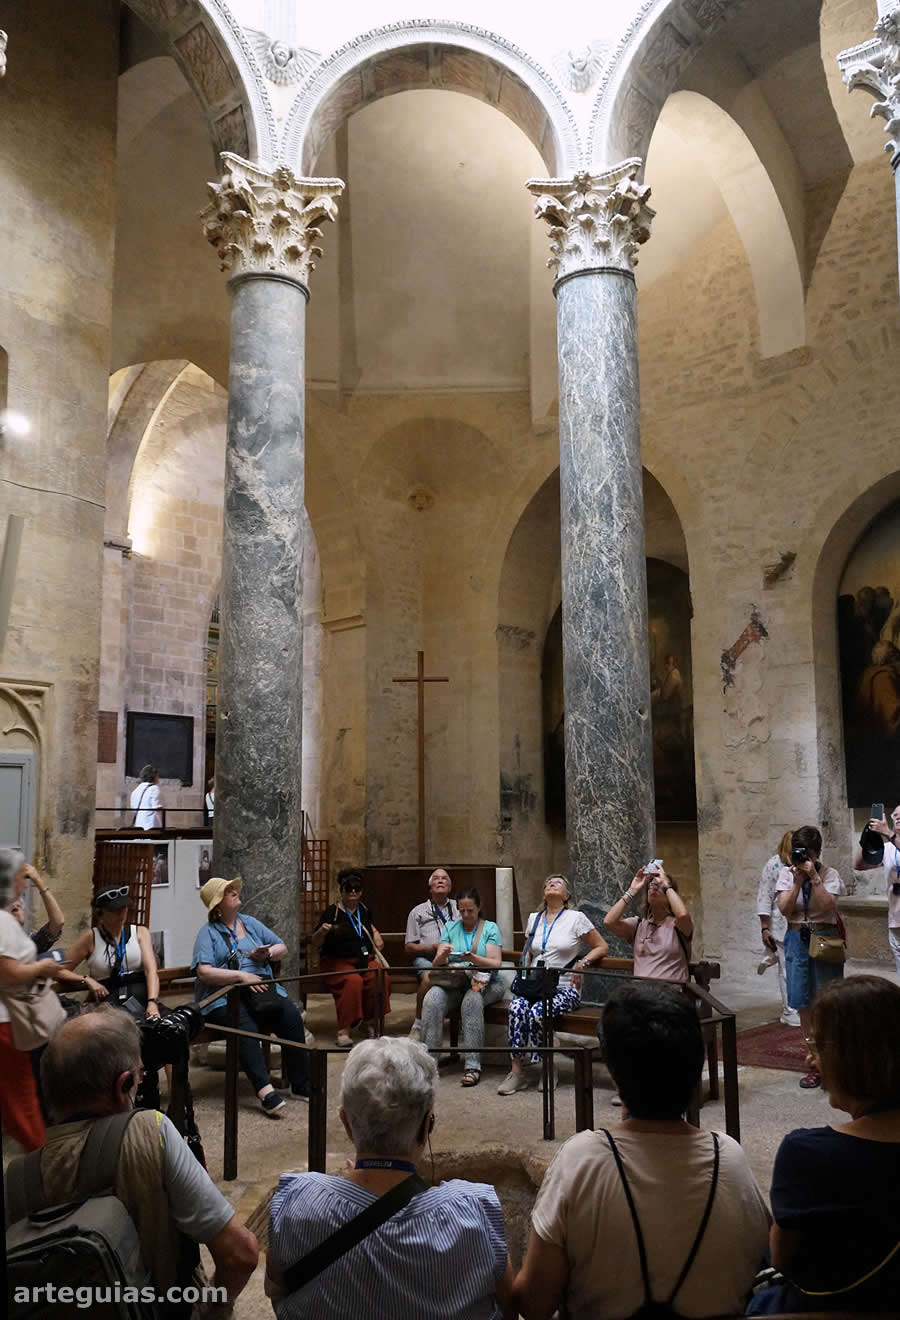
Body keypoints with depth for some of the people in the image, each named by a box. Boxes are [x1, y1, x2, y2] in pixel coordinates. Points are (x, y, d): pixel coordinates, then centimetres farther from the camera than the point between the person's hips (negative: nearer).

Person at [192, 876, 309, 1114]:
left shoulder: (250, 923, 19)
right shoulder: (208, 933, 4)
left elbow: (282, 948, 23)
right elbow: (204, 972, -11)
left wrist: (267, 953, 0)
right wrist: (241, 976, -18)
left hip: (261, 988, 4)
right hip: (224, 998, -4)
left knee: (291, 1015, -24)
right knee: (245, 1027, -36)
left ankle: (301, 1085, -19)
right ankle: (265, 1090, -45)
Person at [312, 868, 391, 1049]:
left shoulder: (364, 909, 13)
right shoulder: (332, 912, -4)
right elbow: (315, 944, -5)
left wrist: (376, 936, 18)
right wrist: (322, 931, -25)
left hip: (365, 959, 5)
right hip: (338, 961, -5)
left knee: (382, 978, -26)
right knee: (353, 981, -36)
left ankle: (369, 1022, -7)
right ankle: (343, 1032, -31)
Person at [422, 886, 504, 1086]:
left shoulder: (491, 928, 8)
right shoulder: (450, 927, 16)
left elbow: (495, 963, -5)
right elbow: (437, 964, 8)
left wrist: (474, 959, -24)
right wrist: (442, 955, -16)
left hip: (486, 983, -2)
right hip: (454, 983, 2)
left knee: (472, 1000, -37)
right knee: (432, 999, -30)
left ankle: (473, 1065, -35)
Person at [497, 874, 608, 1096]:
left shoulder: (576, 918, 3)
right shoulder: (534, 918, 17)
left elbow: (602, 947, 7)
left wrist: (583, 963, -8)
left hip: (564, 988, -3)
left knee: (536, 1012, -32)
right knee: (516, 1007, -29)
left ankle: (533, 1067, -14)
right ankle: (516, 1070, -25)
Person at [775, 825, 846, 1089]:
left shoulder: (829, 874, -4)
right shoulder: (786, 874, 1)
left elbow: (827, 905, -18)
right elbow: (785, 909, -9)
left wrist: (813, 876, -21)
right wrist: (797, 880, -17)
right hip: (797, 939, 3)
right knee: (803, 1005, 7)